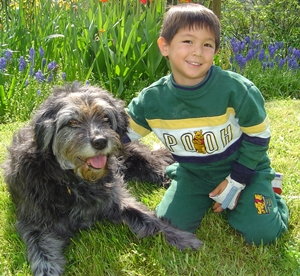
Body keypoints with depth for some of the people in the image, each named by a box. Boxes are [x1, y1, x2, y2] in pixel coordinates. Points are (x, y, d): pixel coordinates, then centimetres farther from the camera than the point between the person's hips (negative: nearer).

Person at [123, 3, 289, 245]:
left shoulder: (235, 89, -26)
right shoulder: (151, 100, -17)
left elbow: (258, 136, -13)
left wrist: (236, 181, -12)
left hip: (244, 168, -3)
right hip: (193, 175, 3)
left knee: (261, 233, -16)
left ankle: (267, 189, 17)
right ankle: (209, 196, 20)